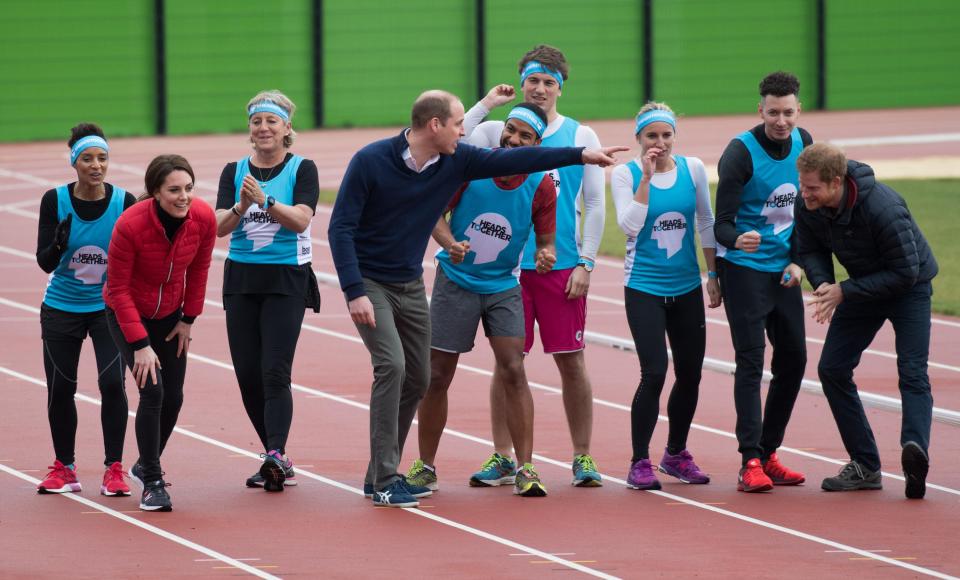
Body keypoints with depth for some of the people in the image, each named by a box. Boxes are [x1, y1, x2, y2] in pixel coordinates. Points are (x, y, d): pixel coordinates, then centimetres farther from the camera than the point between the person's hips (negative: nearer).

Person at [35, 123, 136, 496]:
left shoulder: (124, 202, -11)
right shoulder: (55, 201, -10)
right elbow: (45, 263, -10)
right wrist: (59, 243, -30)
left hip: (109, 307, -1)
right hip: (62, 308, 1)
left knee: (112, 382, -14)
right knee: (60, 388, 6)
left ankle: (114, 470, -4)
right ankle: (63, 469, 22)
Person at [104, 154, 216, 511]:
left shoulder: (204, 219, -20)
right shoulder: (130, 225, -31)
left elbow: (199, 268, -1)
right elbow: (118, 288, -22)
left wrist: (188, 319, 4)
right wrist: (140, 345, -23)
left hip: (169, 314, 4)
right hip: (127, 315, -4)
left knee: (173, 397, 6)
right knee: (152, 390, -16)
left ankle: (146, 465, 32)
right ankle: (152, 483, -4)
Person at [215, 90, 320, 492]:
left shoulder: (302, 169, -2)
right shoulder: (234, 171, 7)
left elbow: (301, 219, -17)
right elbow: (220, 227, -4)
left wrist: (266, 201, -32)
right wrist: (241, 207, -25)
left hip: (287, 280, -4)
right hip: (242, 279, 4)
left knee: (275, 372, -16)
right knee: (248, 374, 4)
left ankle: (277, 455, -24)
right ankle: (275, 459, 16)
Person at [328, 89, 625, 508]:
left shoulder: (455, 162, -4)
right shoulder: (371, 161, -19)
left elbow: (513, 160, 2)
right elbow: (341, 227, -18)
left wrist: (580, 155, 0)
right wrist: (354, 293, -25)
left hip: (411, 286, 7)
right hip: (369, 284, -7)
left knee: (417, 380, 7)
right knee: (391, 366, -20)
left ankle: (380, 476, 20)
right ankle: (384, 481, -16)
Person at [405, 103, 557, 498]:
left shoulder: (541, 186, -10)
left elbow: (545, 240, -3)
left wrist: (546, 255, -27)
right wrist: (449, 242, -24)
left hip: (503, 287, 0)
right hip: (455, 283, 0)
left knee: (513, 372, -10)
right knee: (437, 375, 2)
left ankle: (525, 469, -6)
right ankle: (424, 466, 15)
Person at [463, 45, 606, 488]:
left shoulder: (580, 136, 5)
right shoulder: (498, 131, 6)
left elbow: (594, 204, 4)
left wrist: (585, 263, -3)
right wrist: (486, 105, -7)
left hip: (562, 265, -1)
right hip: (509, 265, 1)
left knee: (571, 363, 1)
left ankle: (582, 457, 10)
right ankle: (502, 457, 12)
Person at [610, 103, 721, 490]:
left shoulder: (693, 169, 1)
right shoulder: (625, 174, -6)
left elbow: (706, 224, 10)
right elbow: (630, 226, -18)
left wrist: (714, 275, 9)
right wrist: (647, 177, -20)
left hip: (687, 287, 4)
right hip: (644, 287, -4)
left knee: (690, 374, 7)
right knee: (654, 373, -15)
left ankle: (676, 454, 27)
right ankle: (639, 462, -3)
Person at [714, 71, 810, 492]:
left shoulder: (803, 144, 2)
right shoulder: (740, 153, -17)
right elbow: (722, 223, -20)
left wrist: (797, 260, 4)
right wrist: (736, 239, -42)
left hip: (783, 269, 7)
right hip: (744, 268, -7)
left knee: (793, 359, 9)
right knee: (750, 361, -12)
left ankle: (768, 454, 20)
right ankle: (750, 462, -15)